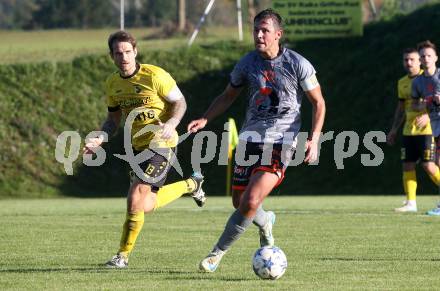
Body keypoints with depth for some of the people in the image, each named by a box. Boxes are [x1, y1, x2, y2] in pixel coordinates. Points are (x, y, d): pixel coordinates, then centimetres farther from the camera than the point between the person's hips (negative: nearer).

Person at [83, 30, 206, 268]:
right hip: (139, 146, 8)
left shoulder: (154, 76, -17)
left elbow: (180, 102, -8)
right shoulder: (112, 84, 3)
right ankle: (190, 185, 37)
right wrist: (99, 139, -4)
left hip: (161, 144, -8)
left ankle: (123, 255, -2)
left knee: (135, 200, -16)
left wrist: (171, 124, -27)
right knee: (145, 207, 13)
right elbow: (114, 119, 14)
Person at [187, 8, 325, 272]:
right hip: (250, 138, 5)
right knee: (239, 202, 7)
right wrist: (205, 119, 3)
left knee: (251, 202, -19)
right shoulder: (247, 63, 4)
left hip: (280, 141, -5)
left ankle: (218, 253, -5)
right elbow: (228, 97, 18)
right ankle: (265, 222, 43)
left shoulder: (298, 64, -7)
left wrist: (314, 139, -10)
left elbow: (319, 103, 1)